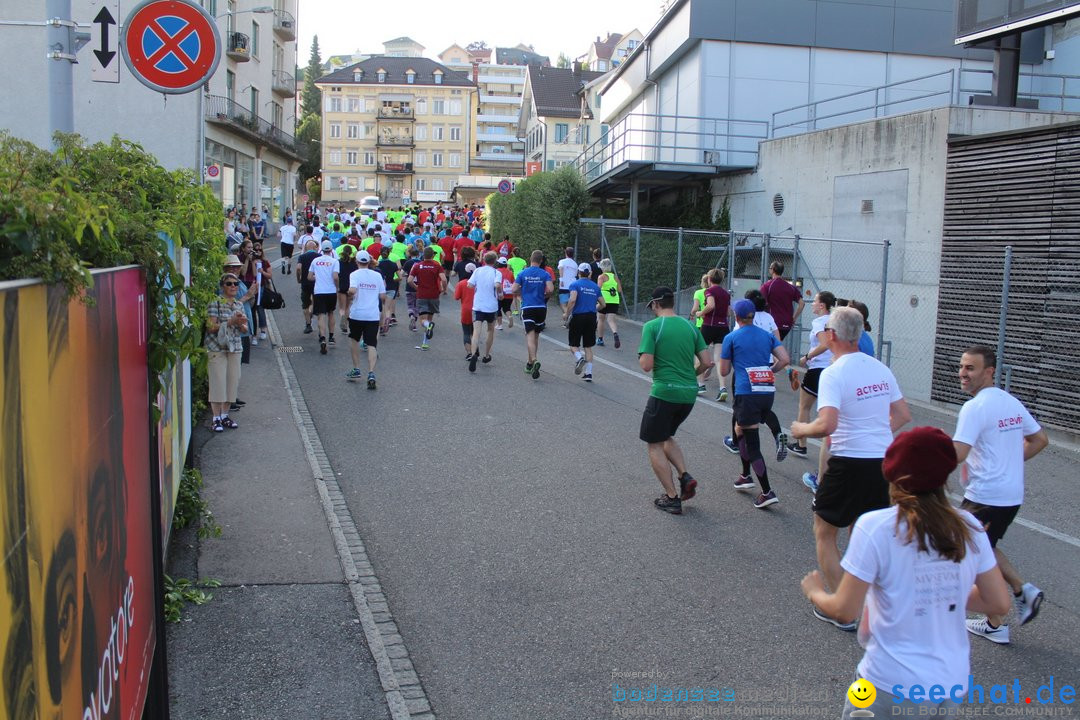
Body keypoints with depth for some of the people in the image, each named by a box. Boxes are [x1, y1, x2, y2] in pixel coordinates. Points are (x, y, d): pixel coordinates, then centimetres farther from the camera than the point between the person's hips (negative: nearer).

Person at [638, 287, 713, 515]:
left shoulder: (652, 326, -9)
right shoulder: (690, 326, 7)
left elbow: (646, 365, -15)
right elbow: (707, 361, 4)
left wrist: (642, 357, 7)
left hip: (664, 392, -6)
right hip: (690, 393, 6)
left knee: (654, 444, 9)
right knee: (666, 436, 26)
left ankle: (672, 498, 7)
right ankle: (685, 476, 8)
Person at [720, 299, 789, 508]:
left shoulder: (731, 338, 0)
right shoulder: (767, 336, 12)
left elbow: (724, 371, 4)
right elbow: (784, 360, 2)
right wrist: (768, 373, 17)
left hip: (746, 393, -6)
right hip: (768, 392, 6)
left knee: (751, 443, -2)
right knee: (740, 430, 25)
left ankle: (767, 492, -6)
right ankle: (746, 476, 29)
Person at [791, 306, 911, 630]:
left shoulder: (833, 373, -15)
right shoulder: (881, 369, 6)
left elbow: (827, 425, -25)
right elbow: (903, 416, 14)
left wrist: (801, 429, -6)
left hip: (850, 464, -7)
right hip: (884, 461, 7)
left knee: (824, 533, 12)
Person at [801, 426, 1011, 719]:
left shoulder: (874, 527, -17)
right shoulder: (968, 526, -3)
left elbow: (845, 611, -14)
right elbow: (999, 602, 3)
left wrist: (815, 592, 5)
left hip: (893, 688, -5)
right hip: (955, 686, 5)